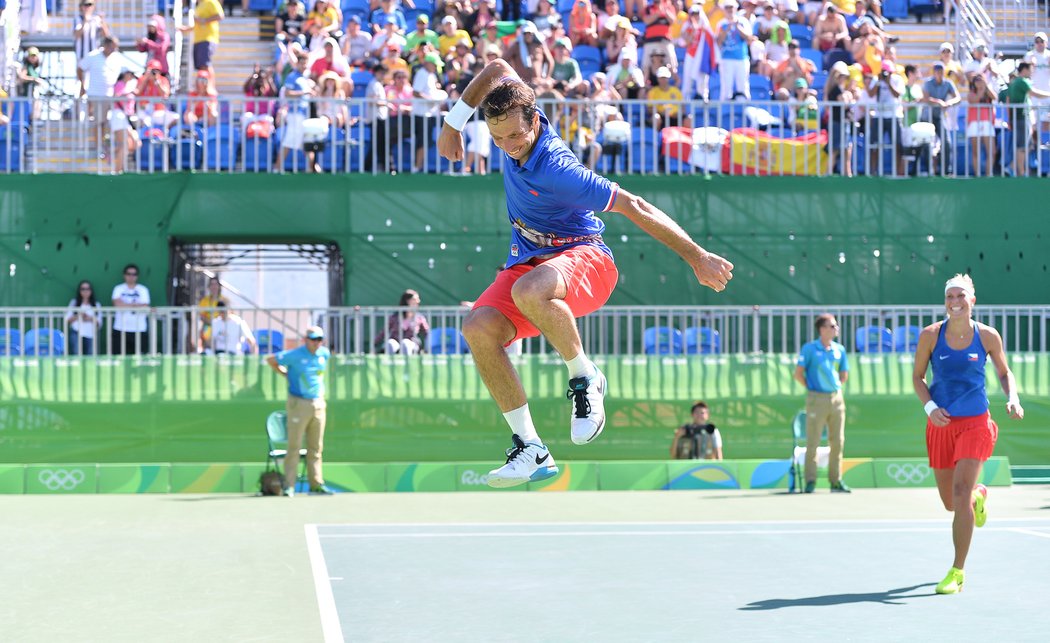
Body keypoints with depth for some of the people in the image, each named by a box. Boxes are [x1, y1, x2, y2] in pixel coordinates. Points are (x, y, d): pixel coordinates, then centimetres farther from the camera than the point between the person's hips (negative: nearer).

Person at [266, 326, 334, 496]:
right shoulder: (295, 355, -9)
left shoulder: (325, 354, 7)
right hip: (299, 404, -5)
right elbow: (270, 360, 0)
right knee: (294, 446, -5)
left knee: (316, 448, 9)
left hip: (318, 404, 5)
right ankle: (289, 485, -3)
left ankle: (316, 484, 14)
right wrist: (286, 374, 4)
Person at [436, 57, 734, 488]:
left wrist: (698, 258, -22)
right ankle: (531, 450, -15)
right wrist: (453, 123, 18)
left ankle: (585, 379, -16)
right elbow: (497, 68, 14)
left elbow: (634, 207, -24)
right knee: (478, 328, -21)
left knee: (529, 291, -43)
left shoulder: (556, 170, -27)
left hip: (582, 258, -7)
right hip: (527, 262, 8)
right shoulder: (512, 124, -7)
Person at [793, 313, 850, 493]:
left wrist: (835, 386, 9)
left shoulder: (840, 349, 10)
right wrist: (812, 387, 2)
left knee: (837, 441, 6)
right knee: (812, 442, -4)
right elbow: (798, 374, -2)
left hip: (837, 398, 5)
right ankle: (810, 481, 1)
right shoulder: (809, 348, -3)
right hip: (817, 400, -5)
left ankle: (836, 480, 13)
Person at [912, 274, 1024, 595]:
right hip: (941, 424, 2)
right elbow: (917, 376, 5)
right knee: (950, 503, 12)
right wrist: (930, 407, -12)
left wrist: (1013, 399, -8)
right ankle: (979, 495, 52)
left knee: (961, 493, -17)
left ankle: (957, 572, -9)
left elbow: (1004, 372, 11)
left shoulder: (988, 336, -3)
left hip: (975, 423, -2)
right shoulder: (930, 335, -3)